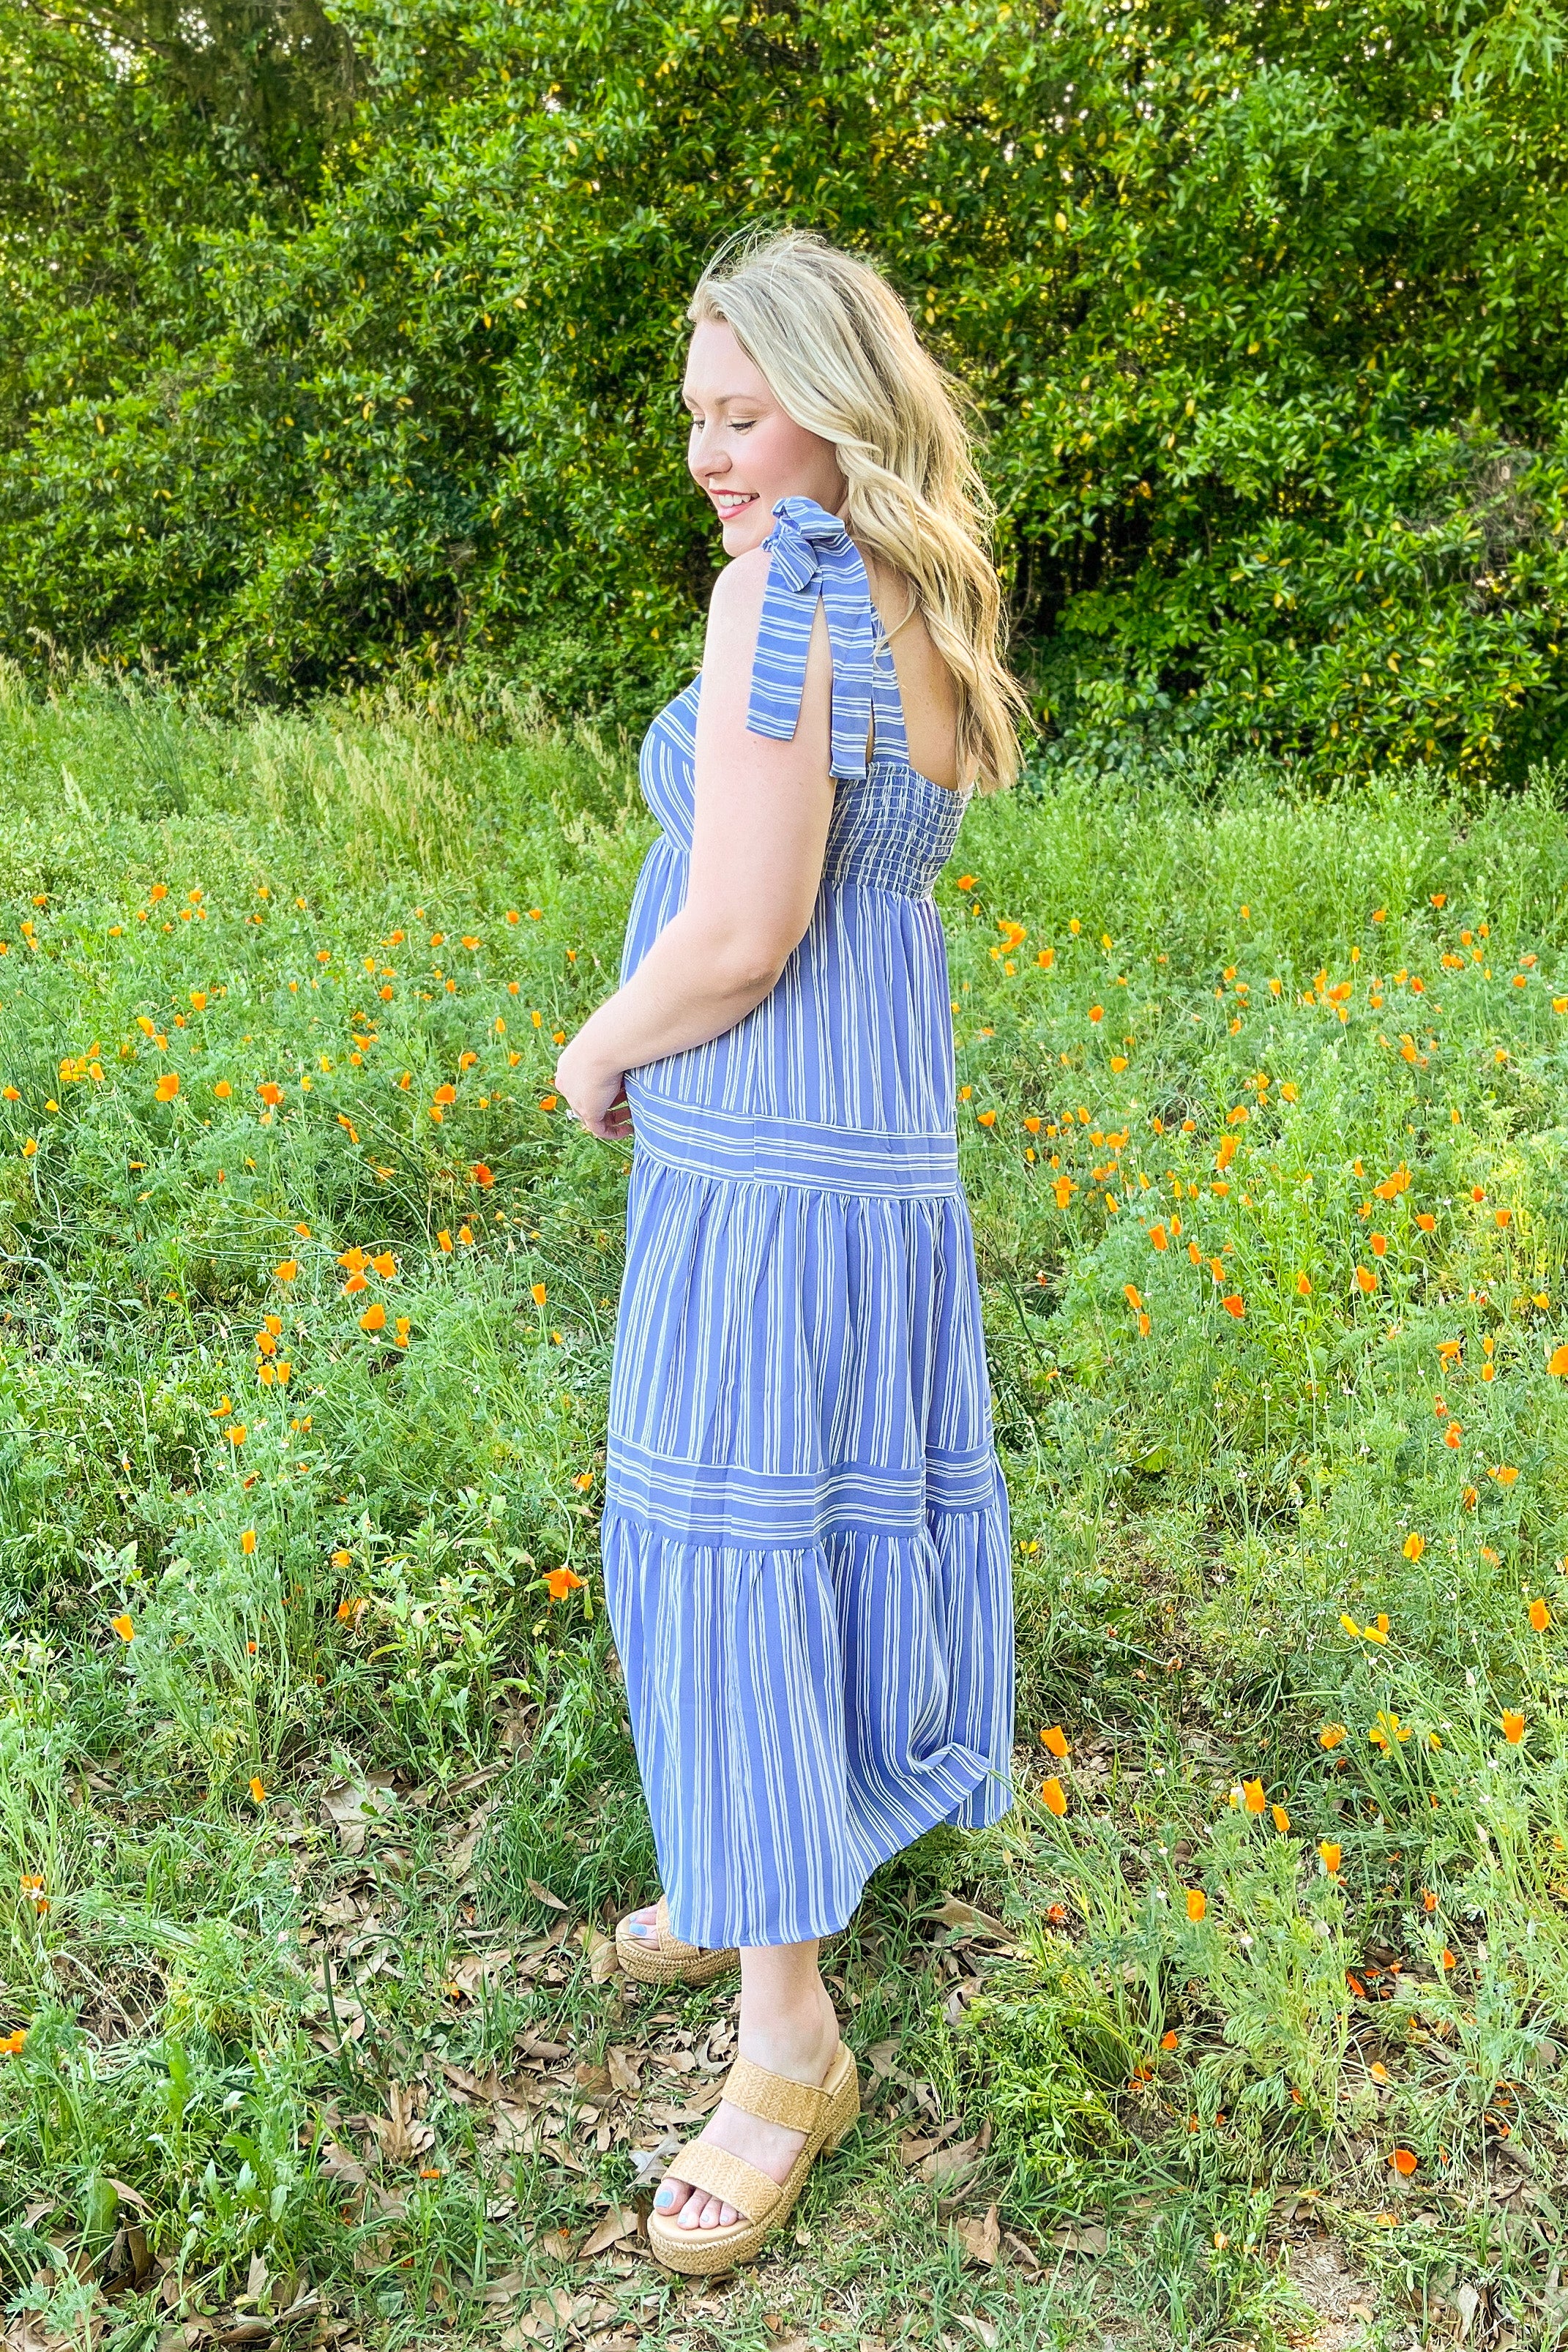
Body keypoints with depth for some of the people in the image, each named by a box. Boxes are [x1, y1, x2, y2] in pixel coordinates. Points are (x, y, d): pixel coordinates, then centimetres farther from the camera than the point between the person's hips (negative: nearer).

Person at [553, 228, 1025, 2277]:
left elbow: (737, 937, -22)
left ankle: (789, 2042, 13)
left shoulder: (784, 594, -19)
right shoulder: (926, 613, 8)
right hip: (888, 1125, 10)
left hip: (758, 1149, -9)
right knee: (837, 1502, 20)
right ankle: (775, 1864, 40)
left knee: (730, 1543, 0)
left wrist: (597, 1053, -7)